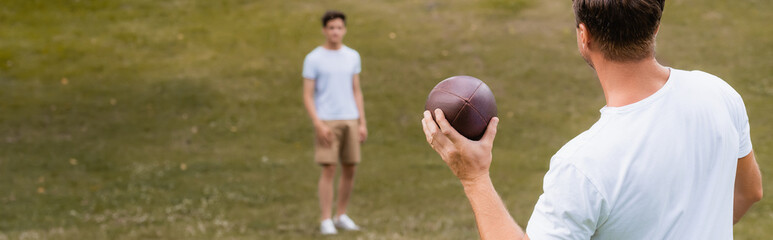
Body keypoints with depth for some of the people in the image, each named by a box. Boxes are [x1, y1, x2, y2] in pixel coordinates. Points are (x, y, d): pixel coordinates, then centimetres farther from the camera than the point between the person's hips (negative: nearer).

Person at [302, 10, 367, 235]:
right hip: (326, 122, -4)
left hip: (350, 121, 4)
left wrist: (362, 123, 5)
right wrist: (319, 125, -16)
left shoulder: (352, 56, 8)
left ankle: (341, 215, 18)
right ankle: (326, 220, -3)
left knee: (350, 169, 5)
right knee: (328, 169, -9)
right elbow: (307, 96, -6)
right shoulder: (313, 59, -4)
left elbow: (356, 92, 12)